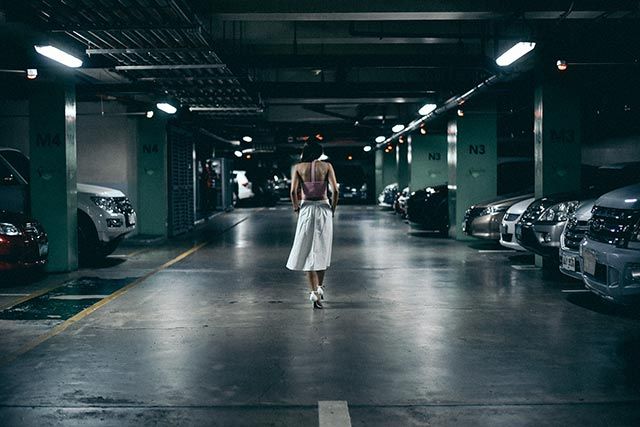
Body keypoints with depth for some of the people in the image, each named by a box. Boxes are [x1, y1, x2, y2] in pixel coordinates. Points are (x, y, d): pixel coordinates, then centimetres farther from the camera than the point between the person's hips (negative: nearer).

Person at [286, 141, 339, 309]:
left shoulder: (298, 167, 0)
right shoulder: (326, 166, 0)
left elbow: (293, 191, -10)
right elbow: (335, 190, -8)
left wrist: (296, 208, 5)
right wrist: (332, 209, 5)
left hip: (306, 209, -1)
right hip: (324, 209, 1)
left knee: (308, 251, 2)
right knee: (322, 249, 17)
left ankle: (314, 292, -7)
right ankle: (320, 287, 26)